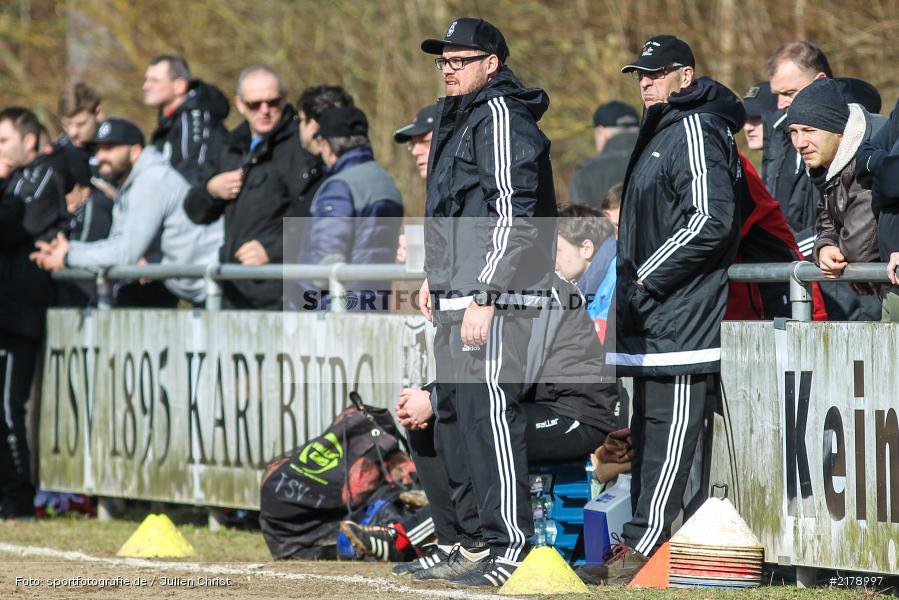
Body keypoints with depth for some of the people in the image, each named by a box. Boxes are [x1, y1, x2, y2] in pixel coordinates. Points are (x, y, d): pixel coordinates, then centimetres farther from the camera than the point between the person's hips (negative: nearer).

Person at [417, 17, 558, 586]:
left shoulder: (501, 116, -10)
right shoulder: (459, 116, 21)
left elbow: (514, 215, -19)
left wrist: (484, 296, -23)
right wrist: (436, 279, 24)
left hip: (495, 296, -11)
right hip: (458, 295, 11)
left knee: (490, 408, -14)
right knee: (454, 411, 14)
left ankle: (511, 545, -14)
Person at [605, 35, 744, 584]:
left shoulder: (696, 130, -10)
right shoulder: (662, 131, 21)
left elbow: (710, 221, -21)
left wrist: (647, 276, -17)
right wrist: (635, 281, 15)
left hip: (682, 315, -11)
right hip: (652, 314, 11)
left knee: (669, 429, -10)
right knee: (650, 429, 11)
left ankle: (644, 543, -13)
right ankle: (641, 544, 15)